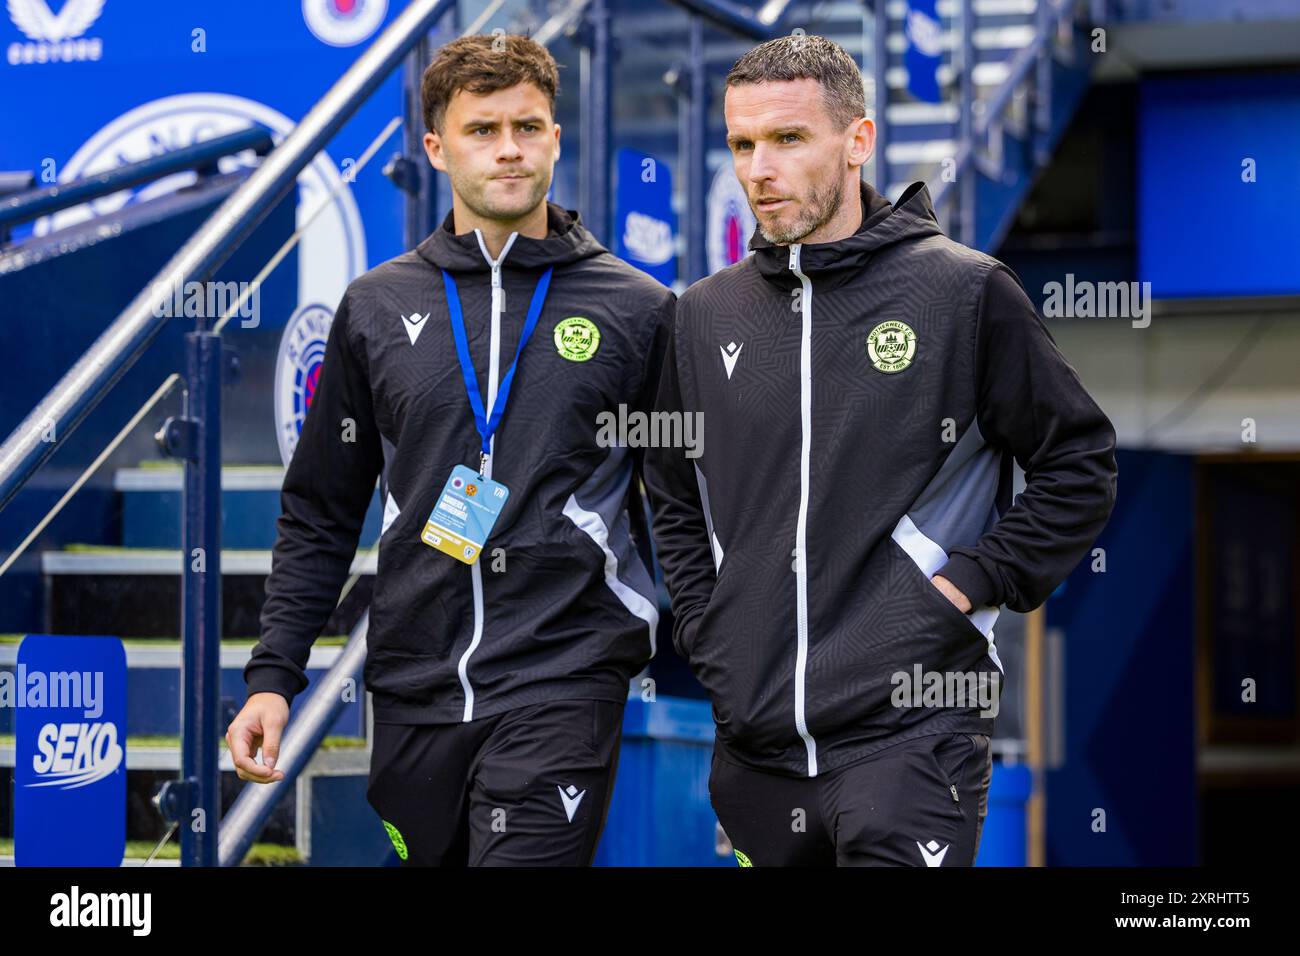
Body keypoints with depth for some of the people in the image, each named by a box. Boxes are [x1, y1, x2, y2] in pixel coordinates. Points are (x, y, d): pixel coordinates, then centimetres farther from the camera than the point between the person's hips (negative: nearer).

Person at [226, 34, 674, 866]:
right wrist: (273, 675, 5)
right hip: (415, 691, 3)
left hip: (564, 682, -3)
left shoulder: (638, 311, 3)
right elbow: (321, 515, 13)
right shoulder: (377, 310, 9)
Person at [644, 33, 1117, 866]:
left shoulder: (967, 291, -2)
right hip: (757, 741, 5)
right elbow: (675, 500, 23)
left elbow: (1080, 467, 2)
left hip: (910, 729, -4)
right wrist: (707, 634, 12)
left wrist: (967, 584, -6)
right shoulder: (708, 314, 11)